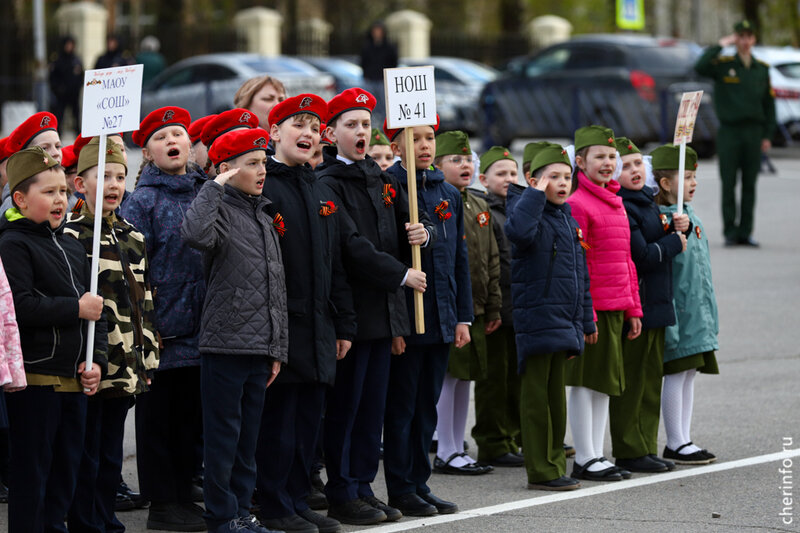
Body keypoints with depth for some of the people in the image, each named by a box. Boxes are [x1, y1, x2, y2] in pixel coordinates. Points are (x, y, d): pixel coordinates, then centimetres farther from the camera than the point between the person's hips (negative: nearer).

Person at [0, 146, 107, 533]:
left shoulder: (73, 248, 16)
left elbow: (95, 310, 18)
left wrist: (96, 360, 5)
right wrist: (76, 308, -16)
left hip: (74, 380, 8)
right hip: (34, 377, -8)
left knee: (66, 468, 13)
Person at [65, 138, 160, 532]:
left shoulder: (132, 238, 14)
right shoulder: (71, 236, -6)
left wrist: (147, 360, 13)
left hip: (126, 372, 6)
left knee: (111, 457, 12)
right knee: (86, 458, -1)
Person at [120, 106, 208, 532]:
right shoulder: (143, 200, -6)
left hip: (201, 331, 6)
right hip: (163, 332, -6)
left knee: (191, 416, 12)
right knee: (158, 416, 2)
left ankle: (183, 495, 21)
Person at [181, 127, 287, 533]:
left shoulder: (264, 220, 16)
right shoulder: (221, 211, -7)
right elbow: (194, 233, -33)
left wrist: (278, 349, 16)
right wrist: (215, 187, -21)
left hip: (259, 348, 7)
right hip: (224, 344, -7)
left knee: (248, 436, 11)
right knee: (224, 435, -1)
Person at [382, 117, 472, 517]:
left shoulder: (449, 195, 12)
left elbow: (459, 257, 15)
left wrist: (463, 316, 9)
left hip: (442, 320, 6)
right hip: (405, 317, -6)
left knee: (427, 405, 11)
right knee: (402, 405, 1)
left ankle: (419, 482, 18)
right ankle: (401, 489, 7)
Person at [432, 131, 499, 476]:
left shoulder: (479, 208, 16)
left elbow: (492, 262, 18)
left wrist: (493, 307, 14)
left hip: (475, 309, 8)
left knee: (465, 377, 10)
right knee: (447, 377, -5)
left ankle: (458, 449, 17)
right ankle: (446, 453, 0)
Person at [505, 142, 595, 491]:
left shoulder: (569, 220, 16)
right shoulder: (529, 210, -9)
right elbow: (518, 230, -36)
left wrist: (586, 321, 21)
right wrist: (537, 193, -23)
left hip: (564, 320, 8)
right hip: (536, 316, -8)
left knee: (556, 395, 13)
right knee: (536, 396, -3)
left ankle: (555, 465, 19)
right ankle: (540, 471, 0)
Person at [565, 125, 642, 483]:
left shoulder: (616, 202, 15)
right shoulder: (577, 205, -11)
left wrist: (633, 308, 16)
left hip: (615, 309, 8)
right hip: (591, 307, -8)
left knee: (606, 382, 11)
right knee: (585, 382, -3)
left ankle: (597, 455, 17)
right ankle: (585, 460, 2)